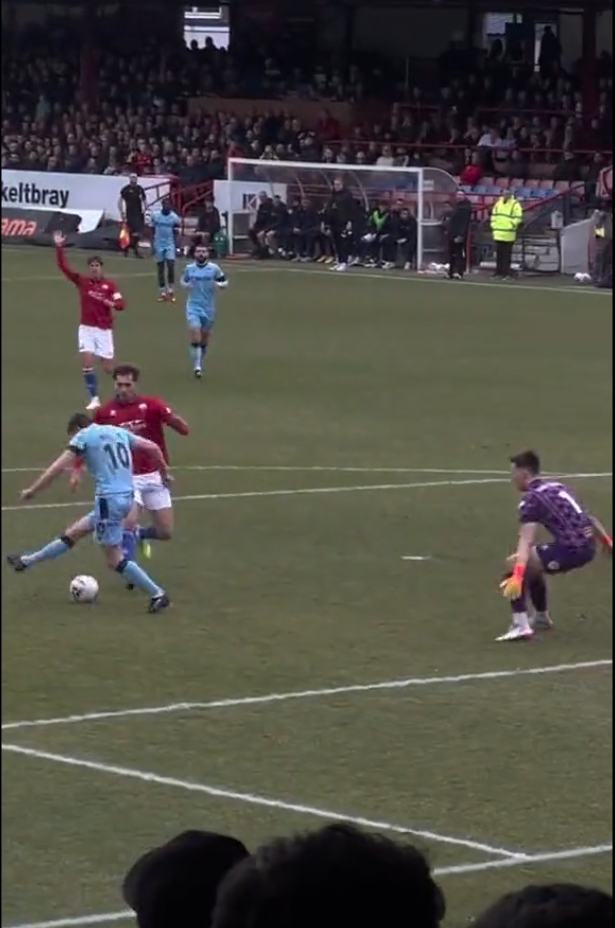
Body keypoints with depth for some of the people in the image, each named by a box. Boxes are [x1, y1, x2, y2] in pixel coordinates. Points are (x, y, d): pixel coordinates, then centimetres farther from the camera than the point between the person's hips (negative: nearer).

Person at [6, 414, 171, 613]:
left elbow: (57, 468, -5)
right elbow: (153, 447, 12)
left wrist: (32, 491, 3)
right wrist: (164, 473, 27)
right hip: (126, 497, 8)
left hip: (109, 500, -8)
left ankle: (158, 595, 0)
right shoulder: (119, 432, 15)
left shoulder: (84, 436, -2)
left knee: (114, 560, 1)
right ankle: (27, 561, 33)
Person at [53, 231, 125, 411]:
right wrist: (59, 247, -16)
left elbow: (120, 305, -12)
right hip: (86, 328, 2)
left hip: (104, 329, -2)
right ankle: (94, 398, -4)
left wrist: (108, 302, -32)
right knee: (87, 362, -14)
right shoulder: (81, 281, 0)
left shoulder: (110, 285, -4)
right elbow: (63, 266, -5)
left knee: (108, 368, 0)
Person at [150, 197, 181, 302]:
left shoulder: (174, 217, -4)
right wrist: (152, 245, 2)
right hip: (159, 245, 2)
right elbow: (153, 231, 6)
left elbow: (176, 233, 2)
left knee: (171, 266, -13)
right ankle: (163, 293, 10)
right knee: (160, 268, 4)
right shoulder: (155, 216, -1)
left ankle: (171, 290, 1)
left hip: (170, 245, -2)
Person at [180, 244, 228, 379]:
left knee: (204, 341, 11)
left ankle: (200, 364, 31)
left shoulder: (214, 268, -3)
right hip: (193, 307, -1)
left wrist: (219, 284, -17)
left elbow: (225, 282, 5)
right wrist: (186, 285, -6)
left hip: (209, 309, 1)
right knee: (195, 338, -16)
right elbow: (183, 280, 17)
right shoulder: (189, 268, 0)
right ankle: (197, 367, -14)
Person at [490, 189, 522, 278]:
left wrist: (511, 225, -16)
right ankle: (498, 271, 16)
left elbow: (518, 218, -10)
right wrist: (493, 226, 11)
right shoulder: (498, 203, 14)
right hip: (498, 234, 6)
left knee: (507, 254, -3)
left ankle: (506, 273, 0)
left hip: (508, 235, -6)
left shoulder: (515, 205, -5)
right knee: (499, 253, 10)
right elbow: (494, 215, 20)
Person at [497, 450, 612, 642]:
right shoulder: (557, 487, 19)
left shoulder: (532, 499, -6)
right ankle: (542, 618, 45)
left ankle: (521, 625, -13)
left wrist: (517, 575, -29)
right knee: (532, 562, 30)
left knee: (514, 565, -3)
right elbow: (588, 518, 25)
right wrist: (608, 543, 37)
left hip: (570, 550, -9)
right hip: (588, 547, 9)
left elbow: (526, 541, -20)